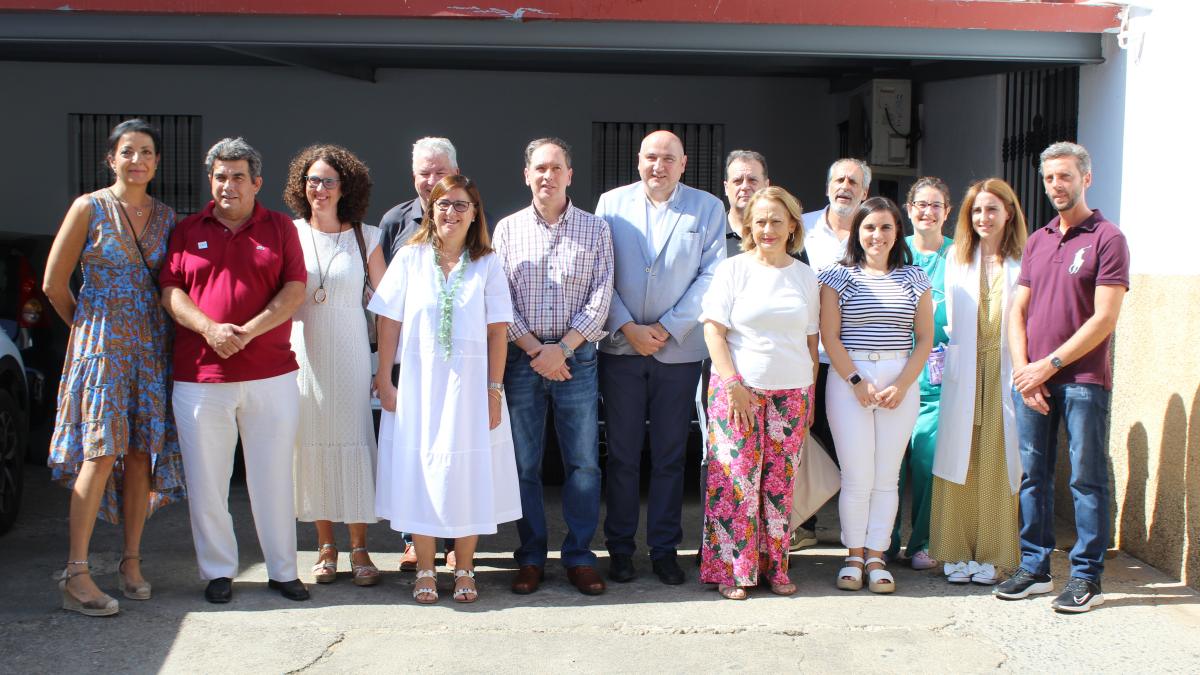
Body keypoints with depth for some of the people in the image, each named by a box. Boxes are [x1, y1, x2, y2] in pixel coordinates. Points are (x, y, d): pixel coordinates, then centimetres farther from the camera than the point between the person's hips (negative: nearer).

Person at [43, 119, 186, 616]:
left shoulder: (165, 216, 10)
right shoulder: (90, 209, -2)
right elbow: (54, 284, 1)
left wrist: (163, 329, 7)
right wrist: (88, 324, 10)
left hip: (151, 345, 4)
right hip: (101, 344, -4)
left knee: (142, 452, 2)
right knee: (101, 453, -11)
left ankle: (131, 562, 12)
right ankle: (75, 573, -8)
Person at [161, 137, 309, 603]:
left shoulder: (280, 228, 8)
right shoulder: (188, 231, 10)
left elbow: (295, 290, -1)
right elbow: (170, 291, 4)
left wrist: (248, 331, -13)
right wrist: (210, 328, -14)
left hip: (271, 375, -1)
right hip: (200, 377, 1)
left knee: (275, 477, 5)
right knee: (207, 481, 5)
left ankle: (282, 570, 16)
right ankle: (218, 571, 18)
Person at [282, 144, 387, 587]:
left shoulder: (365, 237, 4)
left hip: (349, 354, -1)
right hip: (303, 352, 1)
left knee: (354, 443, -2)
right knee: (313, 444, 4)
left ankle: (359, 548, 7)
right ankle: (325, 547, 16)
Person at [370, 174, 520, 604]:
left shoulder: (487, 263, 3)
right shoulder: (410, 258, 2)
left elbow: (498, 331, 0)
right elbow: (389, 322, 2)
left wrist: (494, 390, -5)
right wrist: (384, 380, -2)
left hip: (470, 386, 0)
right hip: (419, 386, 0)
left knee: (469, 475, 4)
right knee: (419, 473, 4)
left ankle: (464, 570, 18)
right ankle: (425, 571, 15)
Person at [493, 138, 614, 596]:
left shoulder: (595, 229, 5)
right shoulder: (508, 229, 7)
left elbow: (600, 297, -1)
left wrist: (561, 349, -10)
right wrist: (534, 350, -8)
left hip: (577, 357, 0)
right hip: (522, 358, 1)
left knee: (583, 462, 2)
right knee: (524, 464, 4)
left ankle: (579, 556, 13)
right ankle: (531, 557, 14)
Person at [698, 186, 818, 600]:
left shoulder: (805, 276, 11)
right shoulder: (732, 270, 0)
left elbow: (811, 339, 15)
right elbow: (713, 331, -5)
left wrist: (810, 394, 9)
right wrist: (733, 384, -12)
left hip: (791, 391, 3)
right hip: (738, 389, -3)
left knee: (780, 481, 5)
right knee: (736, 478, -4)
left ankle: (774, 567, 16)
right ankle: (731, 570, 5)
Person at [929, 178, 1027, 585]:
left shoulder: (1025, 262, 0)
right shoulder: (956, 259, 12)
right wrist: (947, 358, 4)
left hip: (1006, 372, -2)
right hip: (963, 373, 2)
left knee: (998, 462, 2)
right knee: (958, 460, 3)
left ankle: (990, 555, 11)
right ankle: (956, 552, 12)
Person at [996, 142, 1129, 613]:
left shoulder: (1107, 239, -3)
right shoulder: (1037, 241, 15)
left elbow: (1104, 319, -11)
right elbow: (1018, 311, 12)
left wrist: (1049, 365, -12)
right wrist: (1023, 370, -2)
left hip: (1083, 379, -5)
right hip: (1031, 379, 6)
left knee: (1086, 479, 0)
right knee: (1033, 476, 9)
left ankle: (1087, 578, 7)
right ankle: (1034, 568, 18)